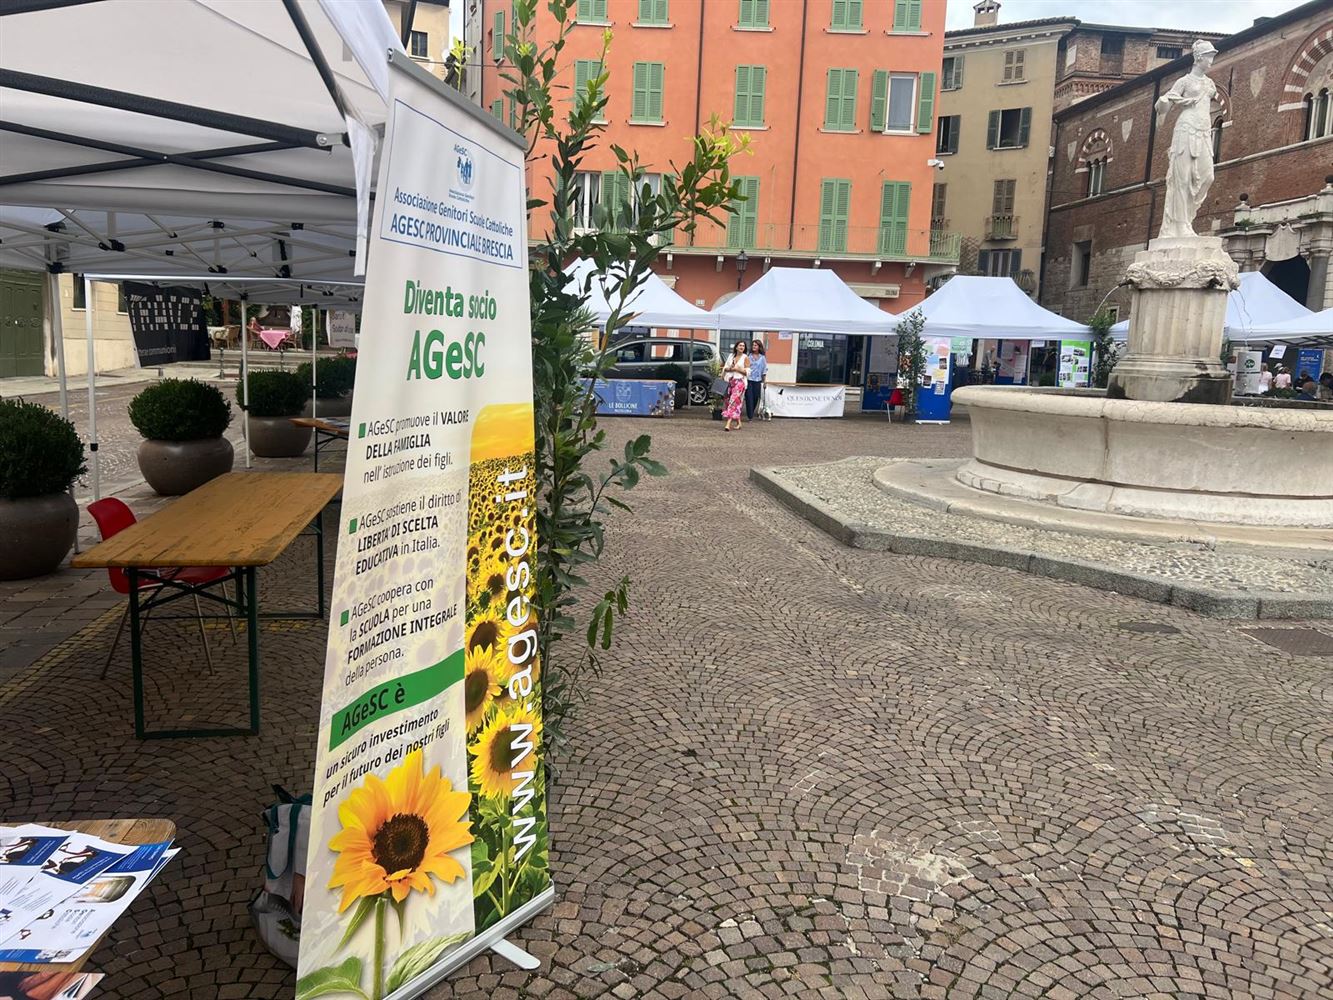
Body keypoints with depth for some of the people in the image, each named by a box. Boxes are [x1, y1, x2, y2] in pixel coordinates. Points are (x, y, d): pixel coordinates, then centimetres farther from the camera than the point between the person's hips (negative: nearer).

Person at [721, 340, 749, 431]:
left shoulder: (745, 358, 1)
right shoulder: (731, 356, 14)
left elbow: (747, 372, -4)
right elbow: (725, 368, 14)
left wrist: (737, 369, -14)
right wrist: (729, 369, -7)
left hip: (740, 381, -5)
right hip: (730, 381, 5)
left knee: (734, 401, -14)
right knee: (728, 400, 6)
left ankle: (728, 424, -21)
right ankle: (738, 423, 19)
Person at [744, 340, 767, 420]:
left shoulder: (762, 358, 7)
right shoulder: (748, 356, 3)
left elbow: (764, 370, 10)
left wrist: (764, 381, 7)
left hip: (757, 381, 2)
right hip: (748, 380, -1)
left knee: (755, 398, 4)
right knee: (749, 398, -8)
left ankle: (751, 414, 22)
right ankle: (749, 416, -7)